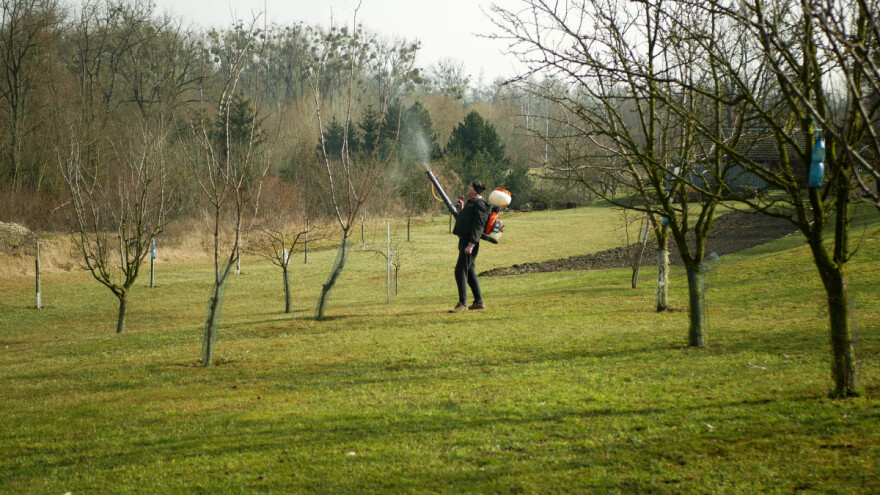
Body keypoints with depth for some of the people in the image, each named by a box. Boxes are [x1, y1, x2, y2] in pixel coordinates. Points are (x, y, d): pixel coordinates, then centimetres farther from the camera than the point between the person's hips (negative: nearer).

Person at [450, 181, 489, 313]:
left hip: (469, 242, -11)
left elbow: (478, 226, -19)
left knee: (460, 271, -13)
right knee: (469, 272, 14)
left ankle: (462, 304, -14)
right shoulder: (470, 203, 18)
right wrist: (461, 210, 14)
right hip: (464, 241, 11)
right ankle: (478, 302, 20)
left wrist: (471, 244, -25)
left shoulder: (480, 205, -12)